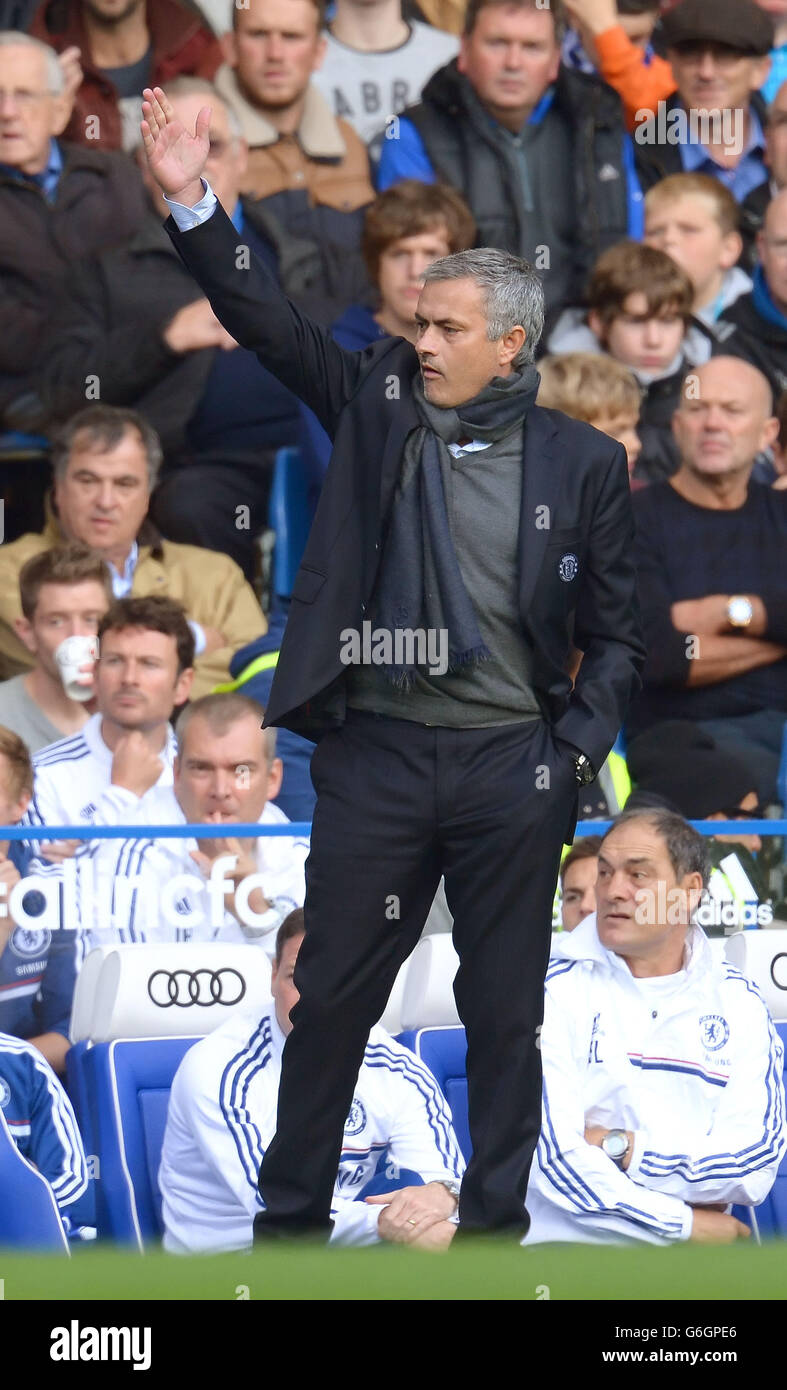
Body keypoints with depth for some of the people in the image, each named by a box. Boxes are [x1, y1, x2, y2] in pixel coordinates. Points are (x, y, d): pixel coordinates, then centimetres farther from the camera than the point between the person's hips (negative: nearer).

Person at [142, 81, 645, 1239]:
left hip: (511, 765, -1)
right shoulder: (378, 404, 3)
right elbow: (265, 319, -5)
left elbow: (614, 632, 5)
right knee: (332, 993, 5)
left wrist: (575, 752, -5)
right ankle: (290, 1214, 16)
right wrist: (192, 205, -17)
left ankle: (494, 1223, 18)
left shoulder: (581, 462, 0)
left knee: (504, 1009, 7)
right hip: (377, 755, 1)